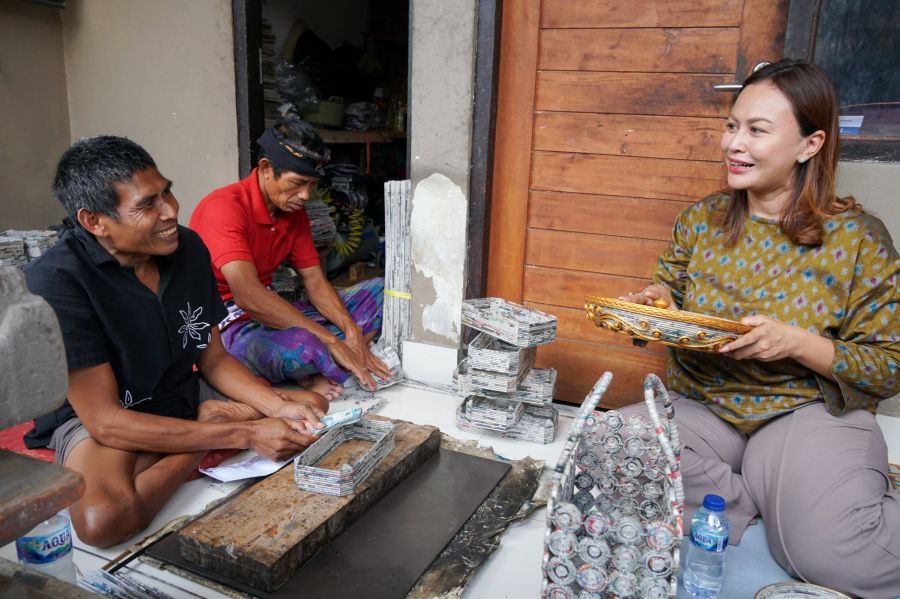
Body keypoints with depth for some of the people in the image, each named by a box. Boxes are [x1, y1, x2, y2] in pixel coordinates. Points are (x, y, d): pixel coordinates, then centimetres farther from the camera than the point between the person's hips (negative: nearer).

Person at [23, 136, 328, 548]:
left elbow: (213, 359, 1)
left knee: (312, 406, 2)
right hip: (93, 419, -4)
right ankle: (209, 435, -13)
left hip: (184, 397, 5)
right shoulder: (55, 282, -26)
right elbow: (105, 421, -28)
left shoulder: (187, 247, -8)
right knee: (105, 518, -37)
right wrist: (246, 434, -31)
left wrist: (279, 405, -17)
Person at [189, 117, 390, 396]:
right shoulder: (224, 207, -21)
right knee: (304, 345, -41)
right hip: (226, 327, -9)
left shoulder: (294, 211, 6)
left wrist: (353, 333, -14)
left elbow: (315, 282, 4)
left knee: (379, 291, 3)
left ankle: (312, 371, -16)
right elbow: (248, 295, -33)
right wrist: (331, 341, -33)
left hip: (270, 315, 9)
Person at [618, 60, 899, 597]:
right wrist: (656, 299, -5)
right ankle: (758, 503, -7)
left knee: (826, 553, -30)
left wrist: (799, 344, -21)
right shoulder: (700, 220, 4)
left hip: (806, 412, -3)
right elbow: (671, 285, 19)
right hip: (700, 408, 4)